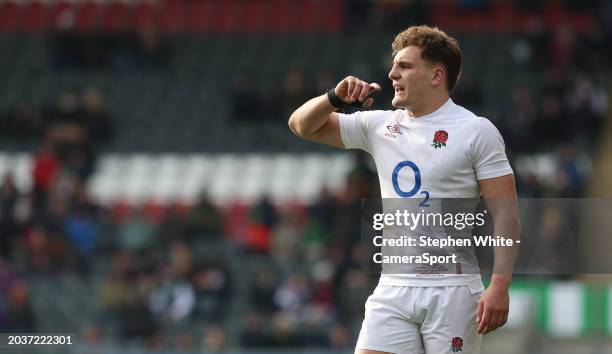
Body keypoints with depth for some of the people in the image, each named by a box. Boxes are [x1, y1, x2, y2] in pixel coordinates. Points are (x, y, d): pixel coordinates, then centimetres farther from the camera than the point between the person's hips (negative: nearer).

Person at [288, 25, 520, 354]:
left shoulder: (477, 131, -3)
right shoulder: (380, 125, 12)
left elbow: (505, 214, -7)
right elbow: (302, 125, 19)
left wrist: (499, 286, -18)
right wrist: (336, 98, -1)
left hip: (452, 290, -4)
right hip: (393, 288, 4)